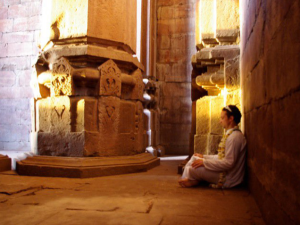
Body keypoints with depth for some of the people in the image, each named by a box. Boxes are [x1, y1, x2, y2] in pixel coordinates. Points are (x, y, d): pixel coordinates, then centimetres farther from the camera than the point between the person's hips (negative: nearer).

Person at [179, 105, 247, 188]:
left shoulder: (235, 137, -22)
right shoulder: (229, 134, 12)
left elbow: (229, 163, -26)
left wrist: (204, 162, -22)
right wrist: (204, 157, 12)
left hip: (227, 178, -10)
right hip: (224, 171, 10)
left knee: (192, 168, -17)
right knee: (194, 157, 9)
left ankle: (192, 181, 12)